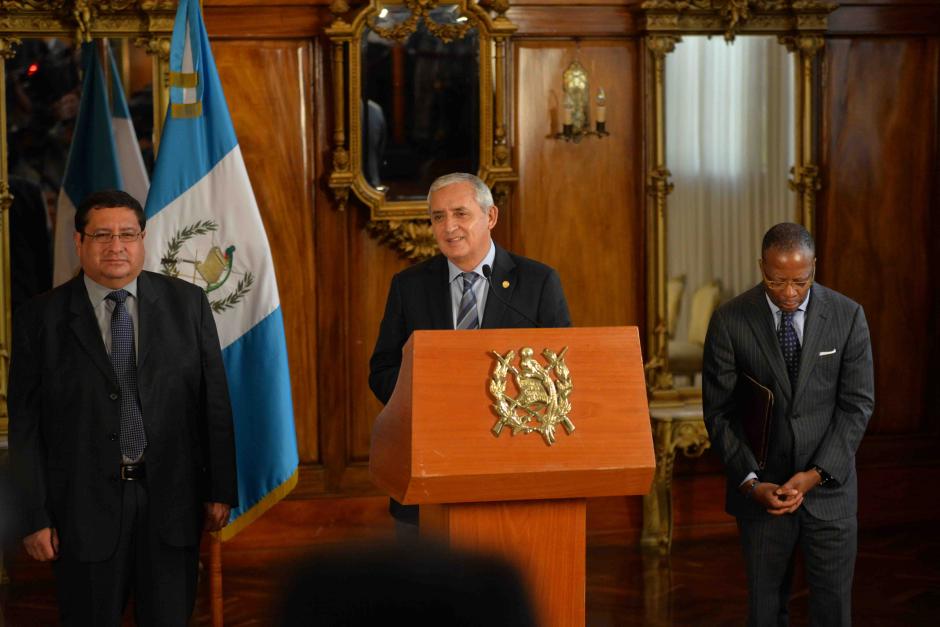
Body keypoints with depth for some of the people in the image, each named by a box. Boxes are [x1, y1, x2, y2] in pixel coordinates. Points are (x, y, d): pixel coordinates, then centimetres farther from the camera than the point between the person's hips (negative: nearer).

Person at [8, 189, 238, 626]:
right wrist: (34, 517, -6)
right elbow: (24, 423, -2)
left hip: (171, 502, 1)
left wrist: (220, 489, 2)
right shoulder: (41, 318, -2)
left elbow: (215, 401, 4)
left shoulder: (187, 303, 3)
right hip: (85, 505, -1)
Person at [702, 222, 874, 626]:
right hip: (760, 488, 0)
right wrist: (750, 482, -15)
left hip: (829, 487, 0)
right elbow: (719, 412, -5)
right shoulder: (729, 321, -7)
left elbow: (857, 404, -5)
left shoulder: (847, 316, -5)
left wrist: (815, 474, -15)